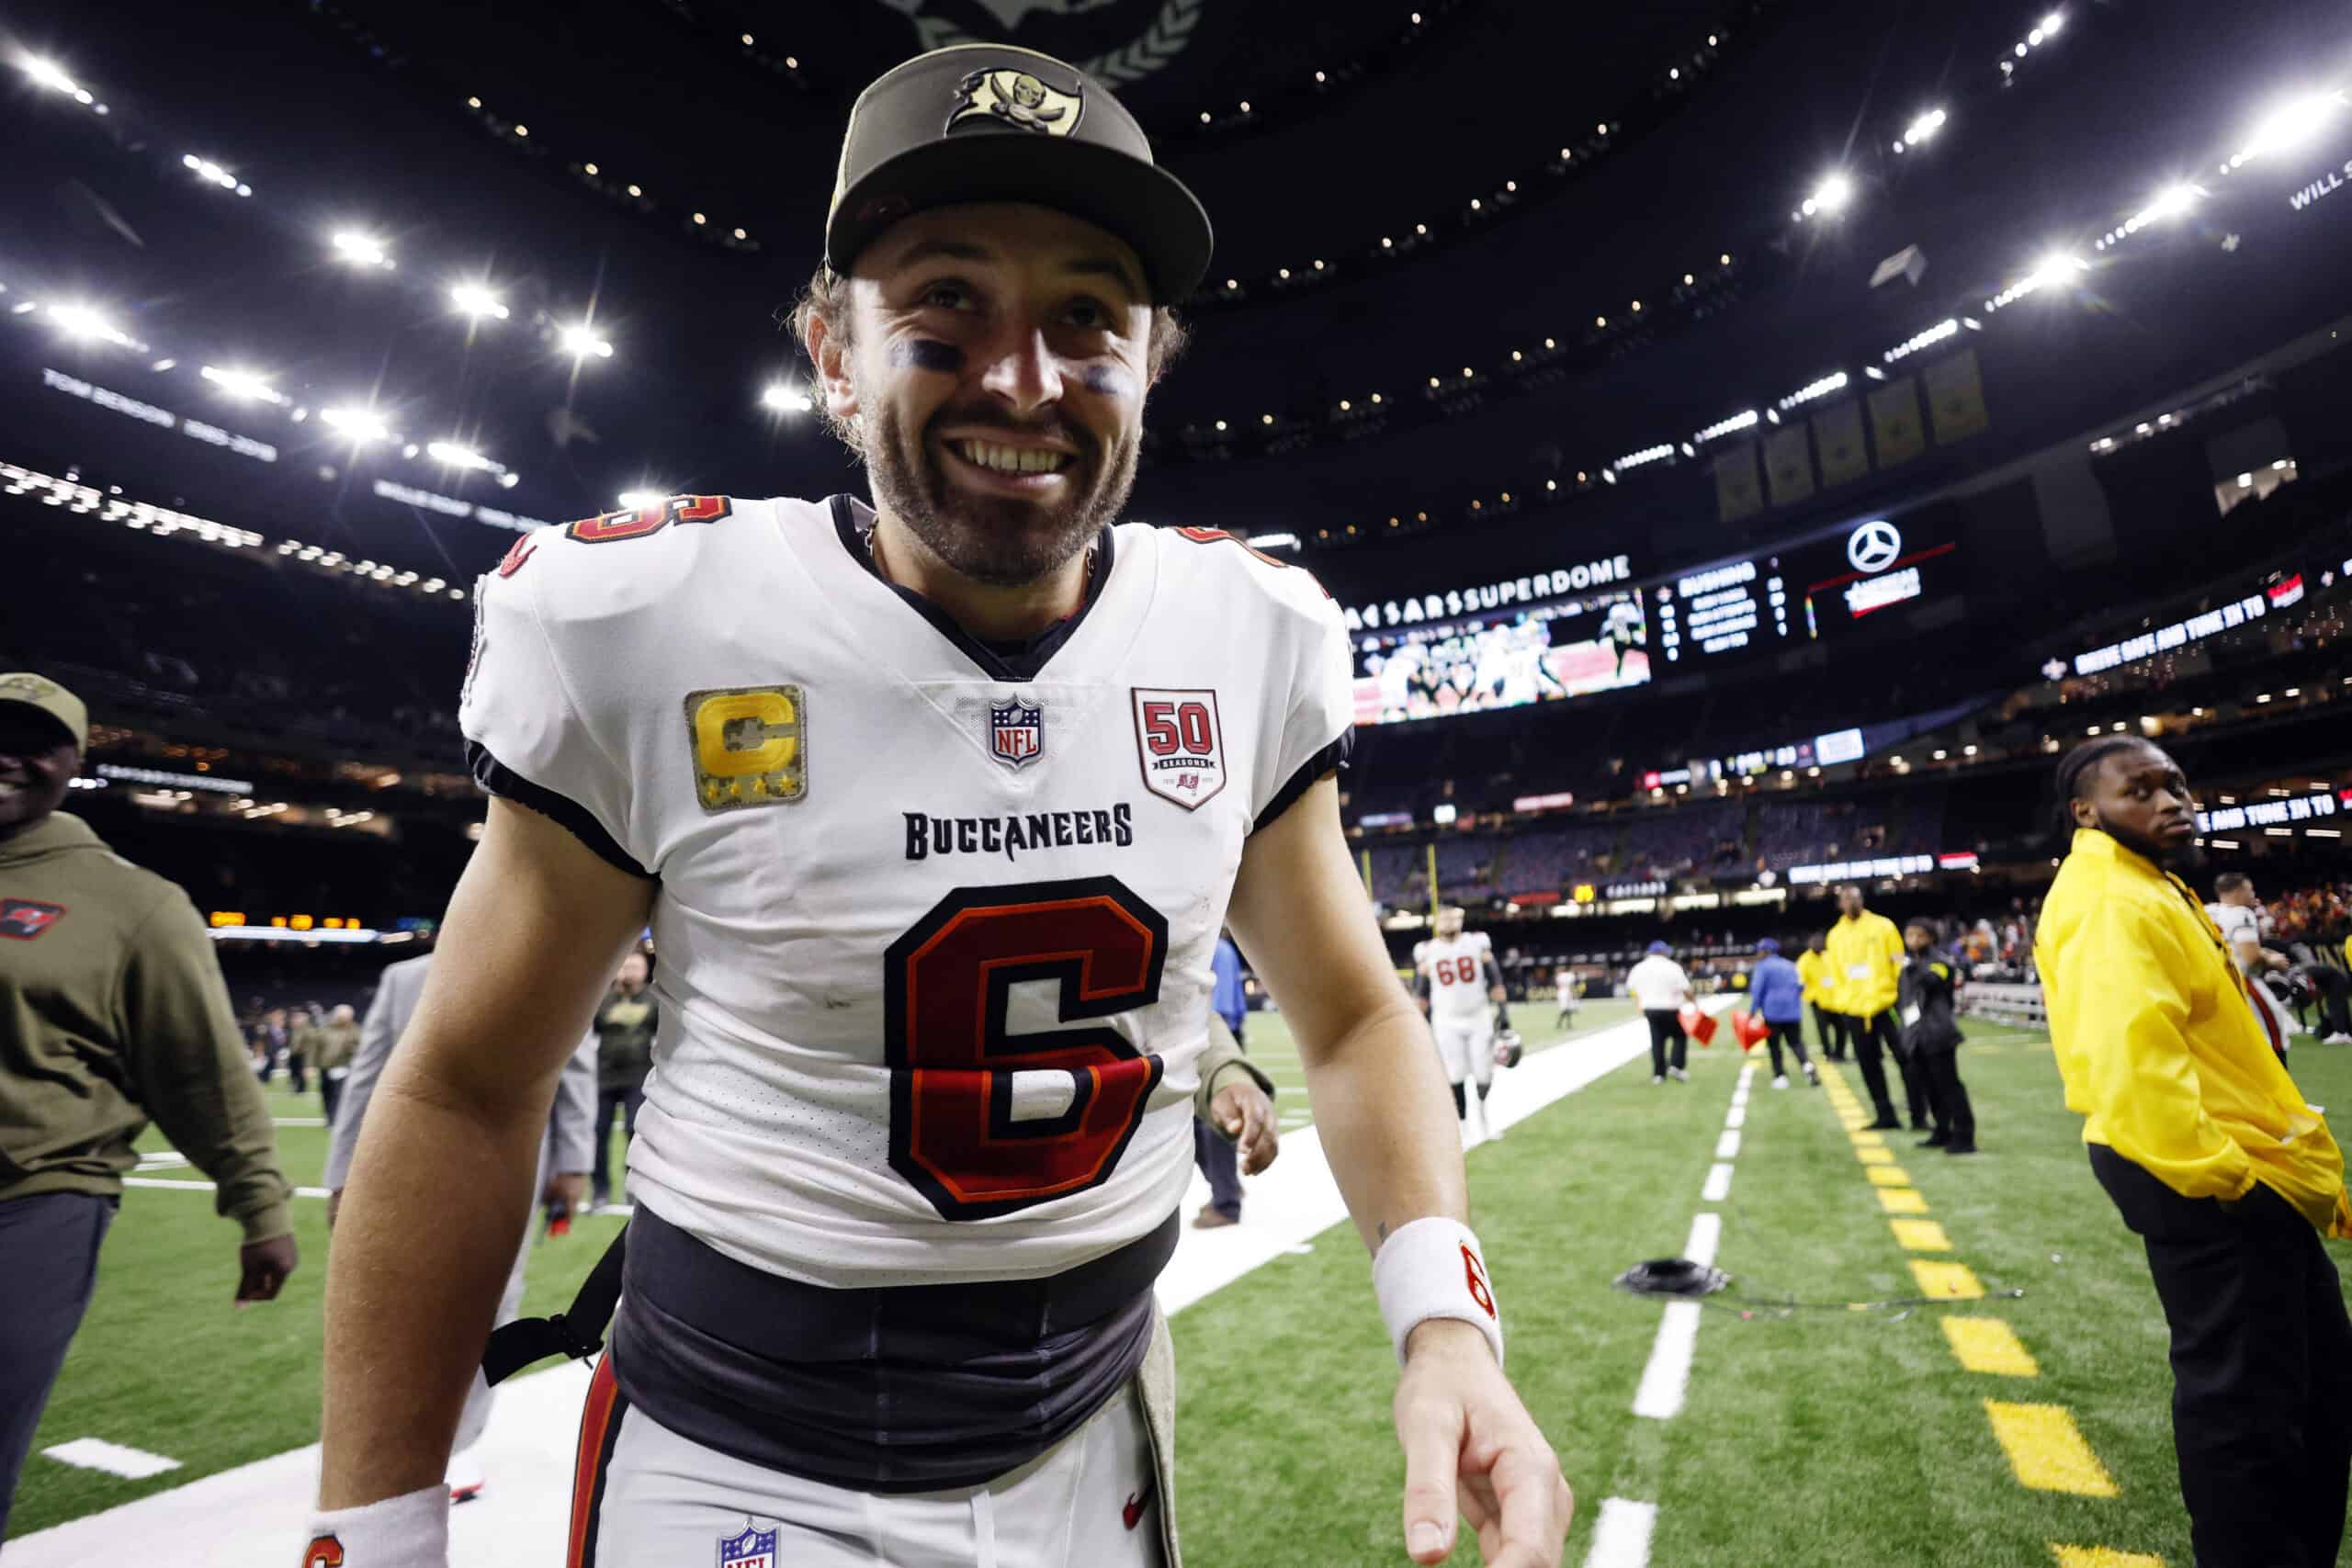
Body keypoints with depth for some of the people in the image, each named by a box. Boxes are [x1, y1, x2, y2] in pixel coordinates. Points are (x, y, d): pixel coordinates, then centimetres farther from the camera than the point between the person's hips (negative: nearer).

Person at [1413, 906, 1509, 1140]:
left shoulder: (1478, 943, 1)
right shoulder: (1427, 952, 0)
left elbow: (1495, 981, 2)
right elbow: (1420, 993, 4)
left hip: (1479, 1018, 1)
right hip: (1447, 1023, 0)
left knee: (1484, 1073, 3)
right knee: (1455, 1076, 0)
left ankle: (1483, 1111, 29)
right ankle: (1462, 1123, 14)